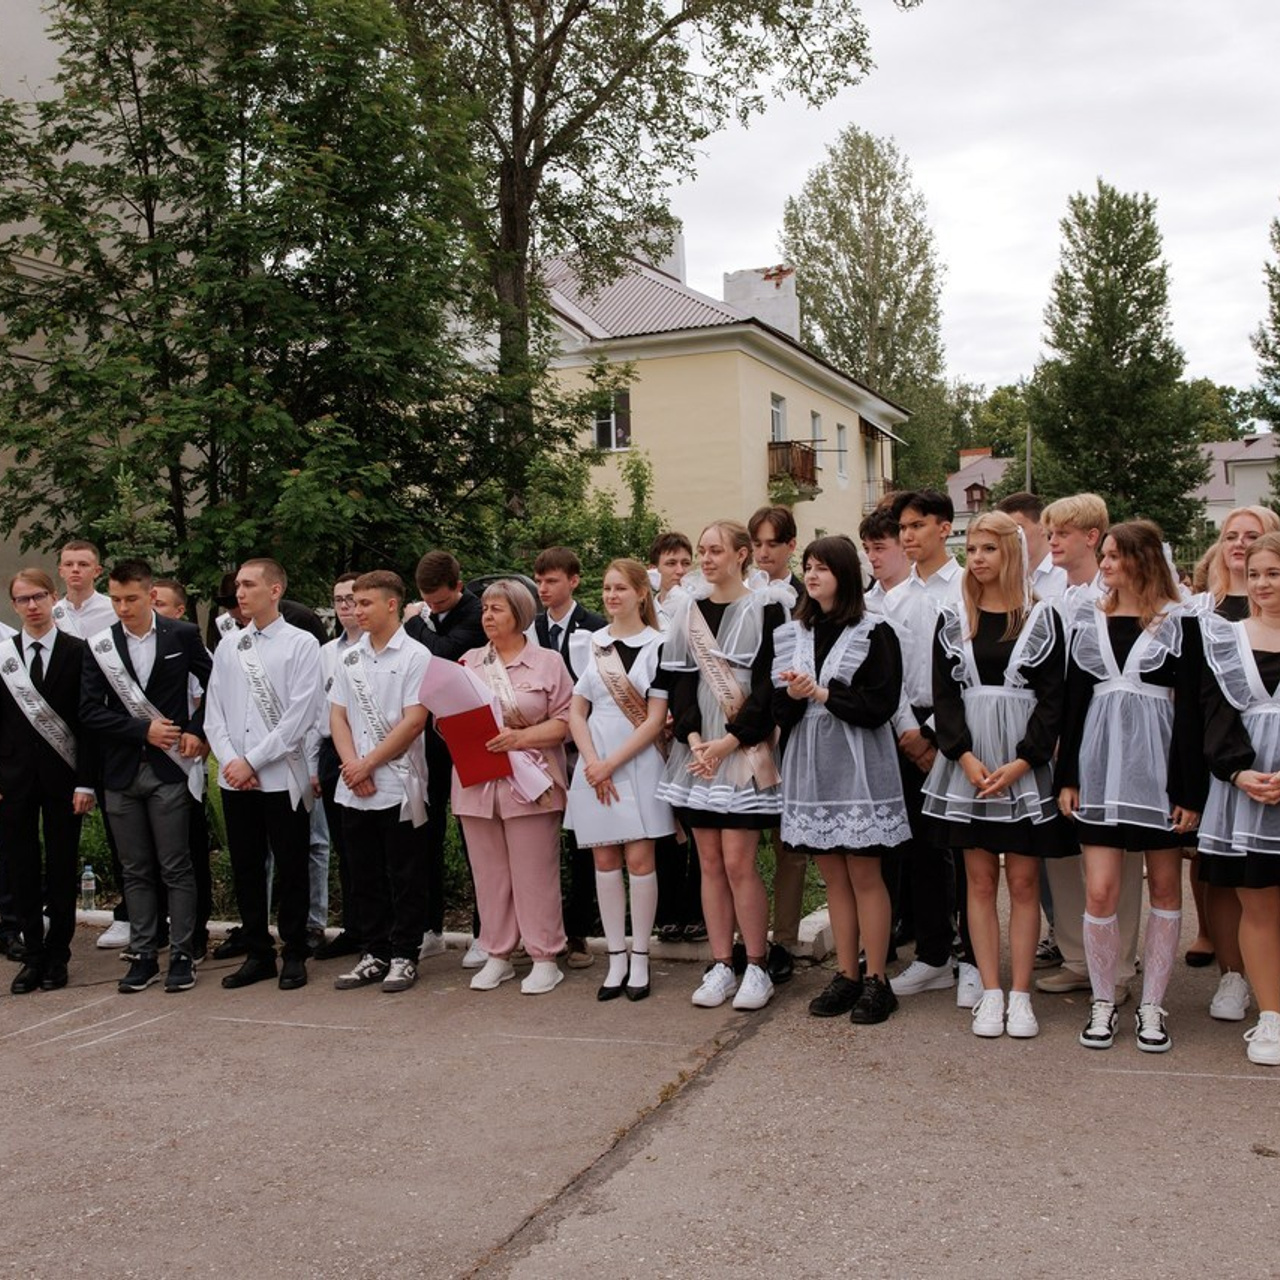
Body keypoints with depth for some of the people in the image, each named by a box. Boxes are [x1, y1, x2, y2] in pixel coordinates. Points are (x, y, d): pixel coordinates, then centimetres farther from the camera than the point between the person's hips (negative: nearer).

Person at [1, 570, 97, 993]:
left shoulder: (78, 652, -1)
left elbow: (88, 720, -4)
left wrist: (86, 782, -9)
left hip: (63, 777, -2)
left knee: (62, 869, 5)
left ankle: (57, 956, 16)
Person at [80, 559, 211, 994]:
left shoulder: (182, 635, 0)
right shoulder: (100, 646, 3)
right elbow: (90, 711, 0)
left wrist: (197, 731, -3)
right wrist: (143, 729, -9)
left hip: (169, 768, -2)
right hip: (122, 773, 2)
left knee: (176, 868, 0)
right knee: (136, 871, 9)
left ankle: (182, 955, 9)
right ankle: (144, 956, 17)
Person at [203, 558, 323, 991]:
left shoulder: (301, 644, -4)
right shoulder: (228, 646, 11)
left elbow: (300, 715, -11)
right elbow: (214, 712, 9)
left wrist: (252, 760, -13)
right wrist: (230, 760, -6)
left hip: (282, 776, -4)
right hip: (235, 777, 5)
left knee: (290, 869, 3)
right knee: (245, 869, 11)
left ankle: (294, 955, 16)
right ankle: (257, 954, 22)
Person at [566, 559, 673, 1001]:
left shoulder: (657, 645, -4)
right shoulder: (590, 644, 8)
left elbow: (655, 720, -7)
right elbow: (576, 712, 8)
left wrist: (611, 763, -11)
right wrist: (593, 764, -6)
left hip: (638, 763, -4)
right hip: (594, 765, 4)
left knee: (639, 859, -4)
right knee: (605, 861, 5)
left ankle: (640, 960, 8)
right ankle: (616, 959, 14)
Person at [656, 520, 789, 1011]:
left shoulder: (765, 607, -3)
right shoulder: (689, 609, 12)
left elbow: (770, 683, -8)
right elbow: (680, 677, 8)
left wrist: (730, 742, -14)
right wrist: (693, 738, -6)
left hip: (745, 750, -5)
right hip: (698, 749, 5)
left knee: (737, 862, -7)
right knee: (710, 863, 7)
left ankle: (757, 969, 6)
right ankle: (721, 967, 14)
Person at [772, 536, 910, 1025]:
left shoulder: (874, 632, -4)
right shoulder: (791, 634, 11)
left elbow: (881, 704, -12)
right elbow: (777, 706, 10)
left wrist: (822, 693, -13)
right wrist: (792, 696, -12)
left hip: (857, 767, -5)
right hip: (809, 765, 5)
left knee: (865, 876, 0)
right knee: (833, 877, 10)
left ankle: (876, 980, 10)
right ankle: (846, 975, 19)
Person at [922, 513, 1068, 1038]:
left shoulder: (1042, 618, 1)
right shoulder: (952, 620, 6)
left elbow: (1053, 699, -3)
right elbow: (944, 695, 2)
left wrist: (1020, 764, -12)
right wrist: (966, 757, -10)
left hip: (1024, 768, -2)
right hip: (967, 766, 2)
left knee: (1023, 883, 3)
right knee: (980, 881, 5)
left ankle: (1020, 995, 11)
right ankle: (990, 993, 12)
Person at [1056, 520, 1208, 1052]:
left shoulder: (1178, 621, -1)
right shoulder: (1087, 620, 8)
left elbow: (1190, 706, -3)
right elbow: (1074, 699, 9)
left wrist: (1191, 790, -7)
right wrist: (1066, 776, 5)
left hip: (1159, 764, -2)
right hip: (1101, 764, 2)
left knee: (1165, 889, 7)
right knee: (1100, 892, -3)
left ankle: (1152, 1007, 19)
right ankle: (1102, 1004, 13)